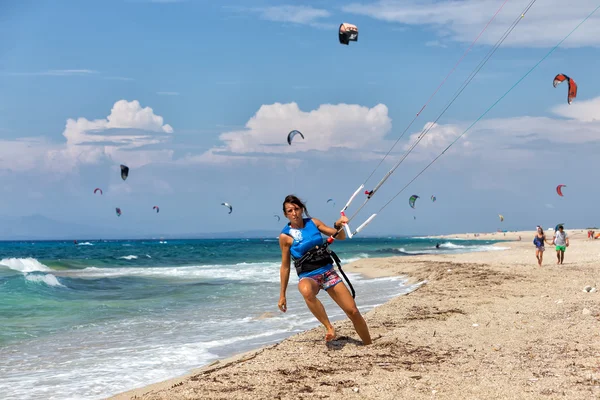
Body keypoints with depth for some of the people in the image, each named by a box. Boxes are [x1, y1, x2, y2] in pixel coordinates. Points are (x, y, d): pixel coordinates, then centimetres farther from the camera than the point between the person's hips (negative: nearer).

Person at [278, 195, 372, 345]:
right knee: (306, 291, -42)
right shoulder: (285, 236, -4)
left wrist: (338, 225, -14)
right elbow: (285, 267, 1)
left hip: (328, 272, 4)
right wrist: (282, 295, 1)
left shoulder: (313, 222, 3)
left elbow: (341, 237, 9)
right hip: (308, 277, -3)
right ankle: (329, 327, -28)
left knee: (353, 312, -3)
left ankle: (369, 346, 14)